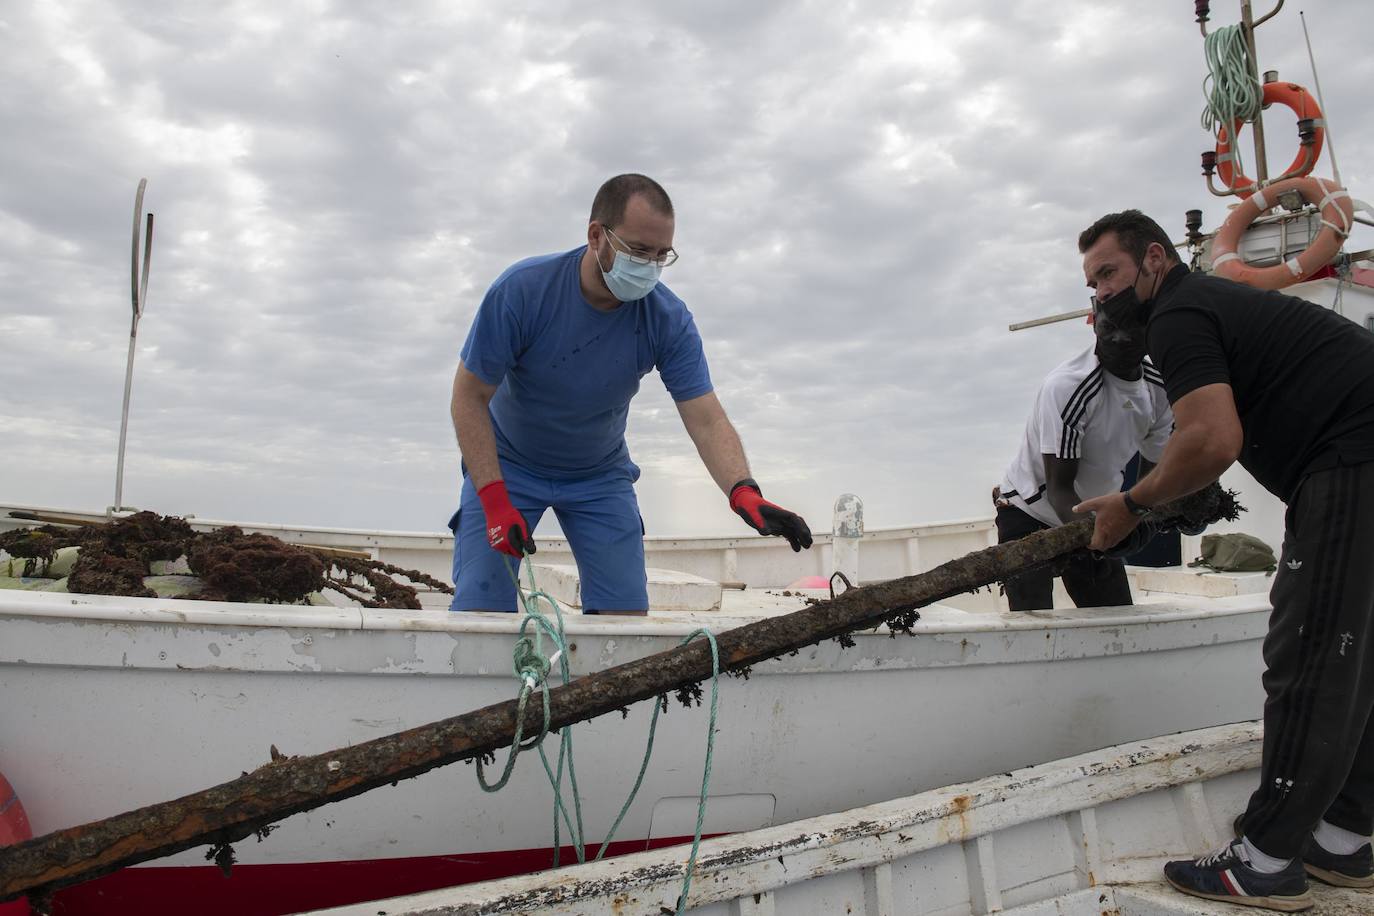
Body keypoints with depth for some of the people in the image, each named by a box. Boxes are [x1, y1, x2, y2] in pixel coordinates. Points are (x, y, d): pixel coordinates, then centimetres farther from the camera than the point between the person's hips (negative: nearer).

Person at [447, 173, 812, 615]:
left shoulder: (669, 319, -19)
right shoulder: (522, 289, -25)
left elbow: (706, 420, -23)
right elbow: (469, 398, -18)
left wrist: (744, 493, -42)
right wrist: (495, 501, -27)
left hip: (601, 475, 2)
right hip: (507, 467, -2)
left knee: (625, 615, -4)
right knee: (479, 611, -10)